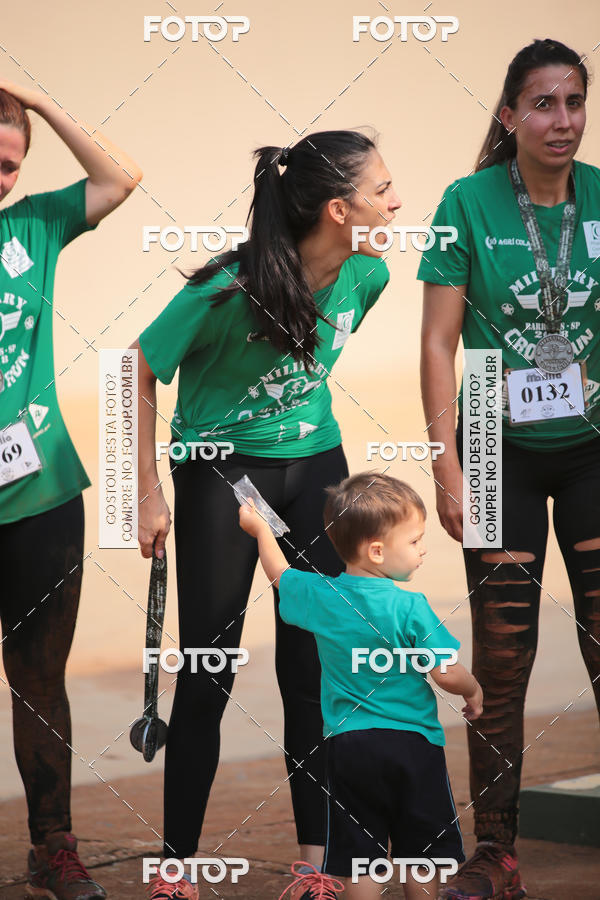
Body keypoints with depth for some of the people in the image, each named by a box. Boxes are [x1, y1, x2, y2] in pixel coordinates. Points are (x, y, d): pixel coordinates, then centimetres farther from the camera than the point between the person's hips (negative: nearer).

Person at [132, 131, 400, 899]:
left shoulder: (366, 274, -9)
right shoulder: (231, 289, -26)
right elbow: (138, 373, -15)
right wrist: (148, 493, -12)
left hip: (314, 467, 5)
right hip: (220, 470, -5)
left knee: (313, 664, 6)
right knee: (206, 673, 0)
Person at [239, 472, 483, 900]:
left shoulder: (319, 594, 0)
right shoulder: (410, 607, -16)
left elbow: (280, 575, 21)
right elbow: (446, 673, -16)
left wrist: (259, 528, 37)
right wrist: (473, 689, 6)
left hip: (348, 743, 4)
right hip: (412, 742, -4)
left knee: (361, 860, 9)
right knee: (422, 854, 10)